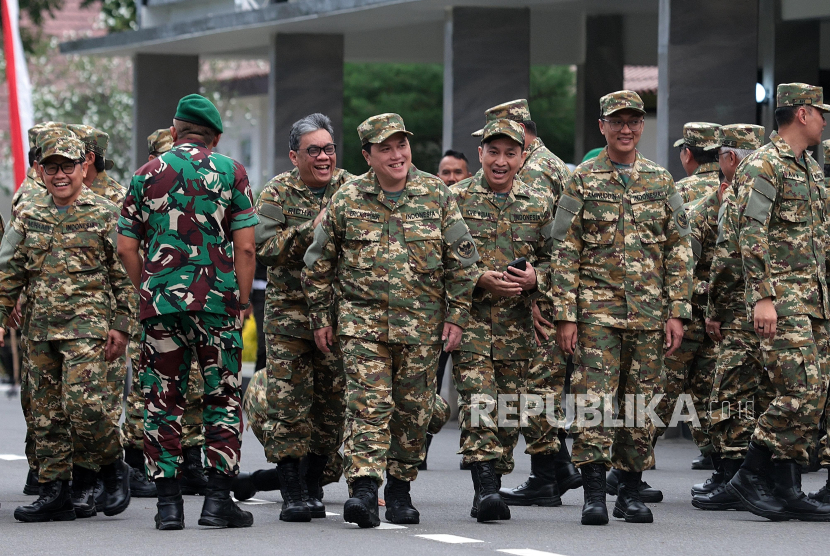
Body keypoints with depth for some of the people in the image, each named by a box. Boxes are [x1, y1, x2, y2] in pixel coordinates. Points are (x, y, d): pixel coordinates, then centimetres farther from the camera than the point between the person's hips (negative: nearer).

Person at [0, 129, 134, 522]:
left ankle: (112, 467, 5)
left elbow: (124, 275, 2)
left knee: (83, 401, -18)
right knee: (47, 411, 4)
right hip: (40, 327, 5)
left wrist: (120, 326, -4)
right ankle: (55, 492, 9)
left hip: (87, 323, -5)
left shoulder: (105, 215, 2)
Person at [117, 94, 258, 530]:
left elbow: (126, 248, 6)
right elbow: (245, 248, -3)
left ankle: (168, 502, 3)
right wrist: (242, 302, 5)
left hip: (160, 300, 1)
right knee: (222, 399, 6)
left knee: (162, 401, 6)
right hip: (216, 300, -1)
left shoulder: (147, 175, 7)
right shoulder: (230, 172, 2)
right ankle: (217, 500, 1)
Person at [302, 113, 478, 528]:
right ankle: (364, 490, -19)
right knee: (368, 404, -13)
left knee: (412, 411, 7)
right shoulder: (346, 201, 2)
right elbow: (318, 264, 10)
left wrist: (456, 315, 2)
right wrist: (320, 318, 8)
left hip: (423, 325, 1)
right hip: (363, 321, -1)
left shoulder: (437, 196, 3)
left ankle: (400, 490, 20)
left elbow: (461, 260, 7)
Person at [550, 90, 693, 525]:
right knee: (595, 400, -11)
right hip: (596, 309, -3)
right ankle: (594, 494, -8)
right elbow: (564, 252, 0)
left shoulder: (661, 182, 10)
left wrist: (677, 312, 1)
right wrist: (565, 315, -6)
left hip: (649, 311, 3)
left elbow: (680, 251, 9)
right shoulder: (583, 181, 3)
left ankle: (630, 493, 14)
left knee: (640, 403, 5)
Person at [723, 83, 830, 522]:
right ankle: (749, 476, -6)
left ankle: (787, 490, 7)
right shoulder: (763, 166, -9)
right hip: (781, 298, -9)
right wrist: (763, 297, -23)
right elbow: (751, 234, -16)